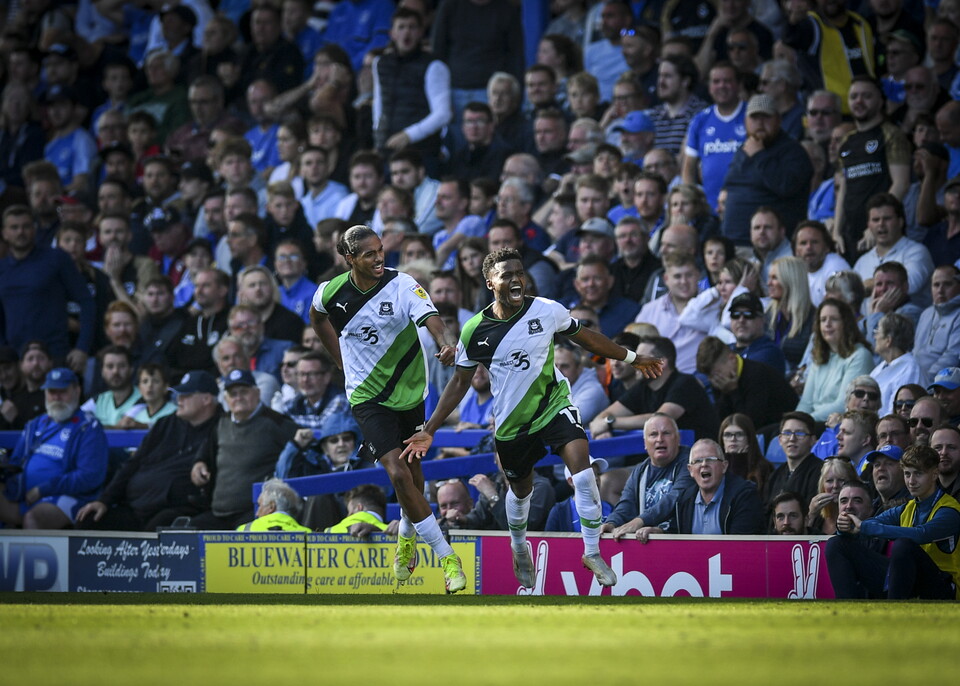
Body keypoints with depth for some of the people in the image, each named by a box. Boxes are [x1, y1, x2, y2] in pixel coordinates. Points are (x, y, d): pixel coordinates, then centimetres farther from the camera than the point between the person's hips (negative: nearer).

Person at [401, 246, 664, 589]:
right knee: (520, 490, 17)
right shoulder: (475, 331, -9)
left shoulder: (547, 311, -8)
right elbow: (460, 382, 3)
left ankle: (592, 551, -13)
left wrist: (633, 358, 18)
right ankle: (519, 547, 49)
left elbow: (586, 338, 9)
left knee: (581, 466, -24)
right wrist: (429, 430, -1)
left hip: (554, 404, -1)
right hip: (512, 421, 1)